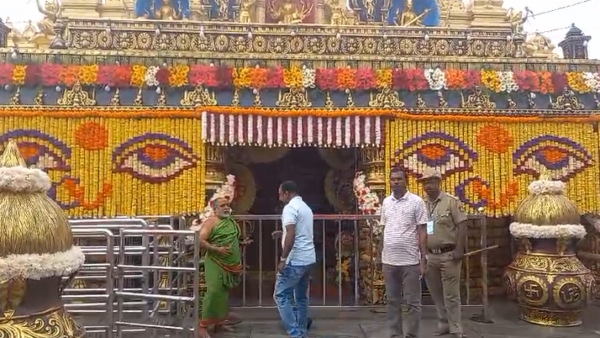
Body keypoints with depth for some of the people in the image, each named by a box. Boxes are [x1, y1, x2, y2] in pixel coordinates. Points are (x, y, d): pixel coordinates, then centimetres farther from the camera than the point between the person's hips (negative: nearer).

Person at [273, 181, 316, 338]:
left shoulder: (290, 207, -13)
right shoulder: (306, 207, 16)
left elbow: (291, 236, -23)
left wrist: (283, 259, -20)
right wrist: (281, 234, 27)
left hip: (295, 260, -10)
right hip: (308, 258, 10)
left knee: (280, 295, -4)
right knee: (301, 297, 15)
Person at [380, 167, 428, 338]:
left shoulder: (416, 201, -4)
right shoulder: (386, 202, 9)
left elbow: (422, 231, -5)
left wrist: (423, 258, -9)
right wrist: (382, 257, 11)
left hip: (410, 260, -4)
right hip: (389, 260, 4)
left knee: (412, 302, 4)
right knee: (393, 301, 11)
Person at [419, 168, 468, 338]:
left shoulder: (451, 201, -5)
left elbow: (462, 225, -8)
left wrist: (459, 249, -15)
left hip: (448, 254, -5)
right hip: (429, 255, 5)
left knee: (451, 294, 0)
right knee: (436, 294, 13)